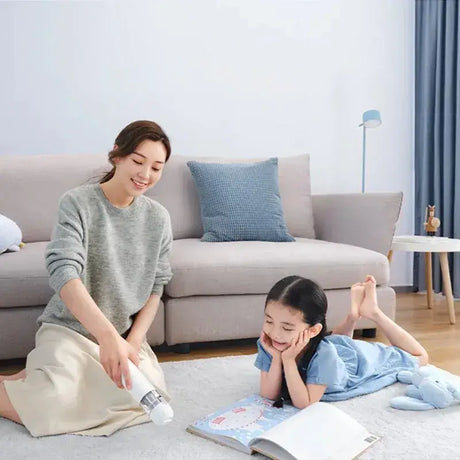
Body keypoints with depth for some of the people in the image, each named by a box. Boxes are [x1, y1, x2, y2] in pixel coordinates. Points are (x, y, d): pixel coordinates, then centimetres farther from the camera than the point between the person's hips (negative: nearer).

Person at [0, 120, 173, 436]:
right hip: (69, 327, -4)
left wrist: (134, 340, -9)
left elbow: (155, 288, 6)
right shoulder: (77, 203, -12)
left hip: (126, 332, 5)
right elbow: (64, 272, -26)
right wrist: (107, 335, -40)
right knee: (52, 406, -29)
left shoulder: (159, 218, 0)